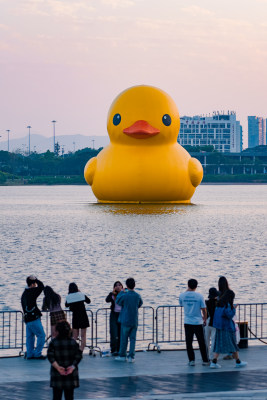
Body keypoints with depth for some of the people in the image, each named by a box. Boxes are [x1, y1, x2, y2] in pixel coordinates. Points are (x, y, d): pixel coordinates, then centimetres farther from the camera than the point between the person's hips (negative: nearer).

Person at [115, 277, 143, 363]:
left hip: (126, 321, -3)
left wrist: (121, 292, 11)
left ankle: (122, 356, 16)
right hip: (134, 321, 3)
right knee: (132, 339, 5)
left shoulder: (124, 296, -15)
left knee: (124, 339, 8)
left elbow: (118, 302, 3)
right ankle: (131, 357, 2)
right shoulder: (138, 296, -3)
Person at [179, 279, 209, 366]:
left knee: (189, 342, 6)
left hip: (187, 322, 1)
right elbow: (204, 309, -6)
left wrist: (187, 291, 15)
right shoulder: (199, 296, -10)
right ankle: (205, 360, 14)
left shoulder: (182, 296, -3)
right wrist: (204, 319, 12)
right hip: (198, 322, -1)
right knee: (201, 343, 9)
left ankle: (191, 360, 3)